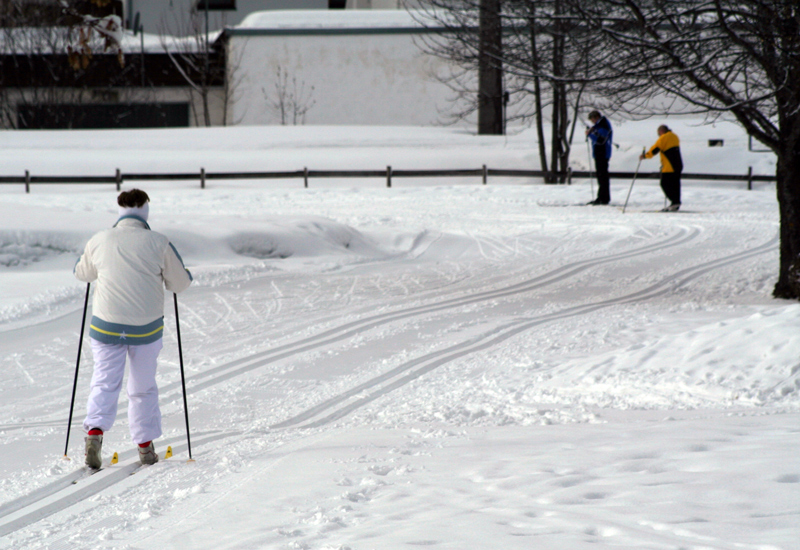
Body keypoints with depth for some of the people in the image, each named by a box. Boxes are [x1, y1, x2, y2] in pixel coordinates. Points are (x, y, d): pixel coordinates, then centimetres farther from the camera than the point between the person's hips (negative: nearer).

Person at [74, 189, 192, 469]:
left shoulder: (99, 241, -2)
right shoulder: (159, 243, -7)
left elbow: (82, 273, 16)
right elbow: (180, 283, 1)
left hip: (106, 327, 0)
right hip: (147, 327, 0)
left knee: (104, 382, 6)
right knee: (143, 386, 15)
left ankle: (95, 430, -18)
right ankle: (145, 446, 19)